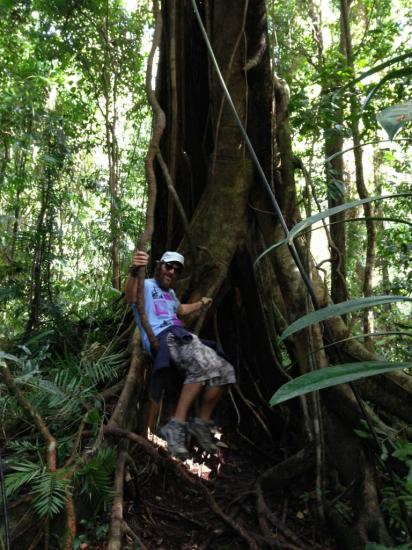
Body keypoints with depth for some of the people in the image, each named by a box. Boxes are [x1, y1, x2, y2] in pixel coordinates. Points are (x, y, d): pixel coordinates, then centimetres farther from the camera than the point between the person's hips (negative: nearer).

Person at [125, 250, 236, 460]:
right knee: (204, 365, -34)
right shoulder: (146, 285, 4)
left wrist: (201, 304, 54)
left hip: (181, 336, 9)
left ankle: (202, 423, 6)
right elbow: (131, 298, -21)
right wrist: (133, 272, -40)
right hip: (163, 337, -9)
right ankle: (175, 426, -28)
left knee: (224, 371, -6)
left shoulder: (170, 292, 32)